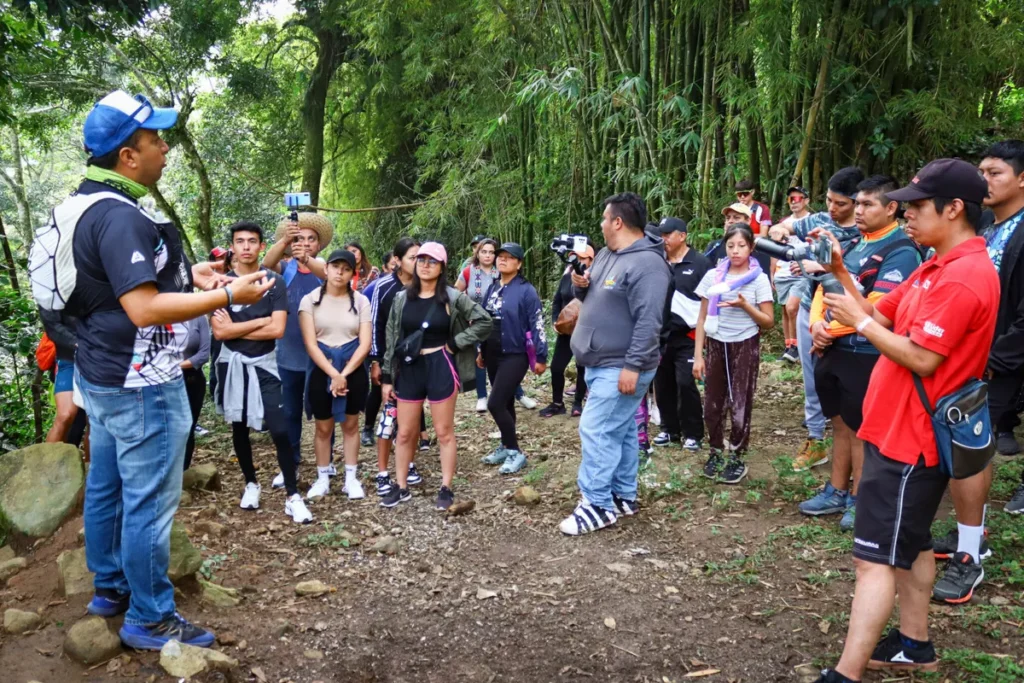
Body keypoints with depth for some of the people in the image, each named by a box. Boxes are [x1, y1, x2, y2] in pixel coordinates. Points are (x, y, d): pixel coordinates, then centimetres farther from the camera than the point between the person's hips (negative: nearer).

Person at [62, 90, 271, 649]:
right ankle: (149, 619, 13)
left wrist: (187, 273, 11)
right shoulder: (119, 217, -24)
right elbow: (145, 309, -29)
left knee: (105, 487, 20)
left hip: (101, 374, 11)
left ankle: (109, 588, 36)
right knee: (149, 503, 1)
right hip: (139, 385, -11)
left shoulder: (86, 204, 9)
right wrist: (227, 296, -24)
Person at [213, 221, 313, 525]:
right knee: (239, 428, 14)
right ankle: (251, 483, 32)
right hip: (232, 364, 2)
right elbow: (219, 331, -11)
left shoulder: (275, 282, -4)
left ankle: (292, 496, 0)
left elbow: (277, 330, -14)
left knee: (280, 430, -8)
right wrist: (260, 320, -14)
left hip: (263, 364, -2)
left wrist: (235, 328, -10)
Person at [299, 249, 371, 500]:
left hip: (353, 370, 1)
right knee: (323, 427, 8)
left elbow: (365, 343, -5)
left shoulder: (360, 301, 0)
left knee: (350, 424, 10)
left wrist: (344, 374, -15)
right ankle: (323, 478, 21)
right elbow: (310, 343, -9)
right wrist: (333, 374, -18)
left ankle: (351, 477, 21)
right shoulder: (311, 300, -3)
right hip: (321, 370, -1)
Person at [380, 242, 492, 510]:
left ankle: (446, 488, 16)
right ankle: (401, 487, 22)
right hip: (409, 368, 3)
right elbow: (391, 338, 6)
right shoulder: (402, 298, 5)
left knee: (444, 432, 6)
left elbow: (484, 322, -6)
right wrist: (387, 377, 4)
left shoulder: (453, 297, -4)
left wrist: (455, 343, -11)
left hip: (440, 367, -3)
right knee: (404, 433, 9)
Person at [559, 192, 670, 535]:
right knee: (621, 431, 15)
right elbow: (591, 298, 23)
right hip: (601, 363, 10)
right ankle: (624, 496, 25)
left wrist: (632, 366, -27)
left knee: (596, 431, -10)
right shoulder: (606, 254, 12)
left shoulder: (647, 263, -19)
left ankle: (597, 505, 0)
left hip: (620, 368, -10)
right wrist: (579, 285, 0)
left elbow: (648, 321, -24)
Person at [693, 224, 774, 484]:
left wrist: (745, 306, -19)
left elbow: (769, 322, -3)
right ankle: (716, 452, 24)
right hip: (716, 345, 2)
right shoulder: (712, 276, 1)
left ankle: (736, 458, 19)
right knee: (712, 405, 4)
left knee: (740, 405, 3)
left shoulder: (759, 279, -4)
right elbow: (702, 318, 5)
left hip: (745, 347, -2)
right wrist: (698, 355, 1)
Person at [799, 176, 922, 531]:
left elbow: (875, 307, -22)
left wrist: (832, 329, -14)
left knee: (860, 429, 6)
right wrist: (817, 323, -7)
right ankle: (837, 492, 31)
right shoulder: (853, 244, 11)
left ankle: (859, 500, 21)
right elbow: (825, 286, 11)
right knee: (841, 424, 18)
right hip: (834, 349, 8)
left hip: (866, 354, -7)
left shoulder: (901, 252, -14)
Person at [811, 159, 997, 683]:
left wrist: (858, 322, -15)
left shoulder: (964, 276, -20)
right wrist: (842, 275, 1)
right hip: (903, 428, 10)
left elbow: (921, 359, -24)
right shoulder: (940, 266, 13)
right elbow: (882, 317, 12)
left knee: (876, 557, -9)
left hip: (909, 436, -10)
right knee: (910, 544, 19)